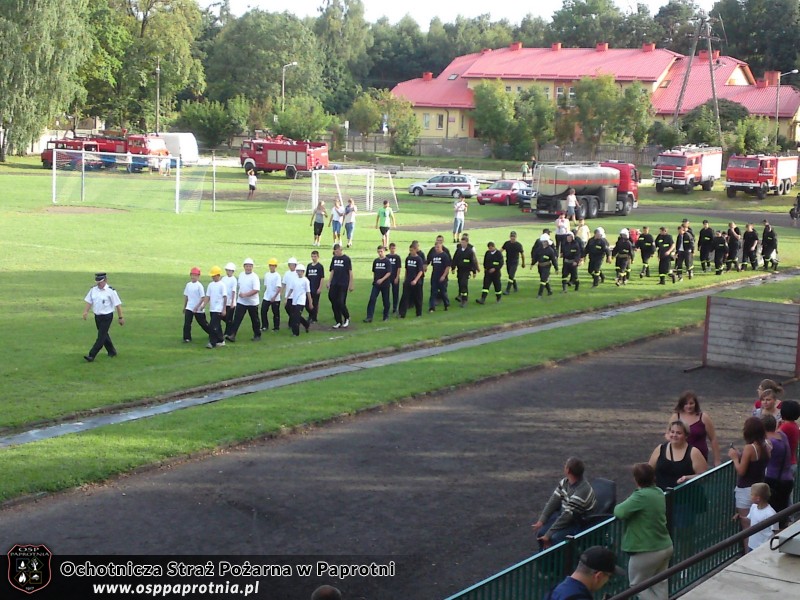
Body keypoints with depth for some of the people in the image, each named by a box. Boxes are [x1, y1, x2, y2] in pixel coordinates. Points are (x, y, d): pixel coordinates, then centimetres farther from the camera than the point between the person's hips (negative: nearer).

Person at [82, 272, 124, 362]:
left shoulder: (111, 291, -14)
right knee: (104, 335, 17)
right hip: (97, 316, 7)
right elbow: (89, 302, 9)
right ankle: (112, 351, 34)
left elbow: (118, 305, -10)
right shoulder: (93, 290, 4)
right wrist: (86, 311, -7)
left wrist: (120, 317, -9)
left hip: (107, 317, -7)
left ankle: (91, 356, -11)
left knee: (101, 336, -9)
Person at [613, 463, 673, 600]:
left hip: (647, 551, -9)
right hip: (665, 547, 9)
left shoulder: (641, 496, -24)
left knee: (638, 585, 8)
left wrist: (619, 506, -8)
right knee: (660, 584, 18)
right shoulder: (658, 492, 6)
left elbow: (619, 512, -30)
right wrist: (628, 504, 0)